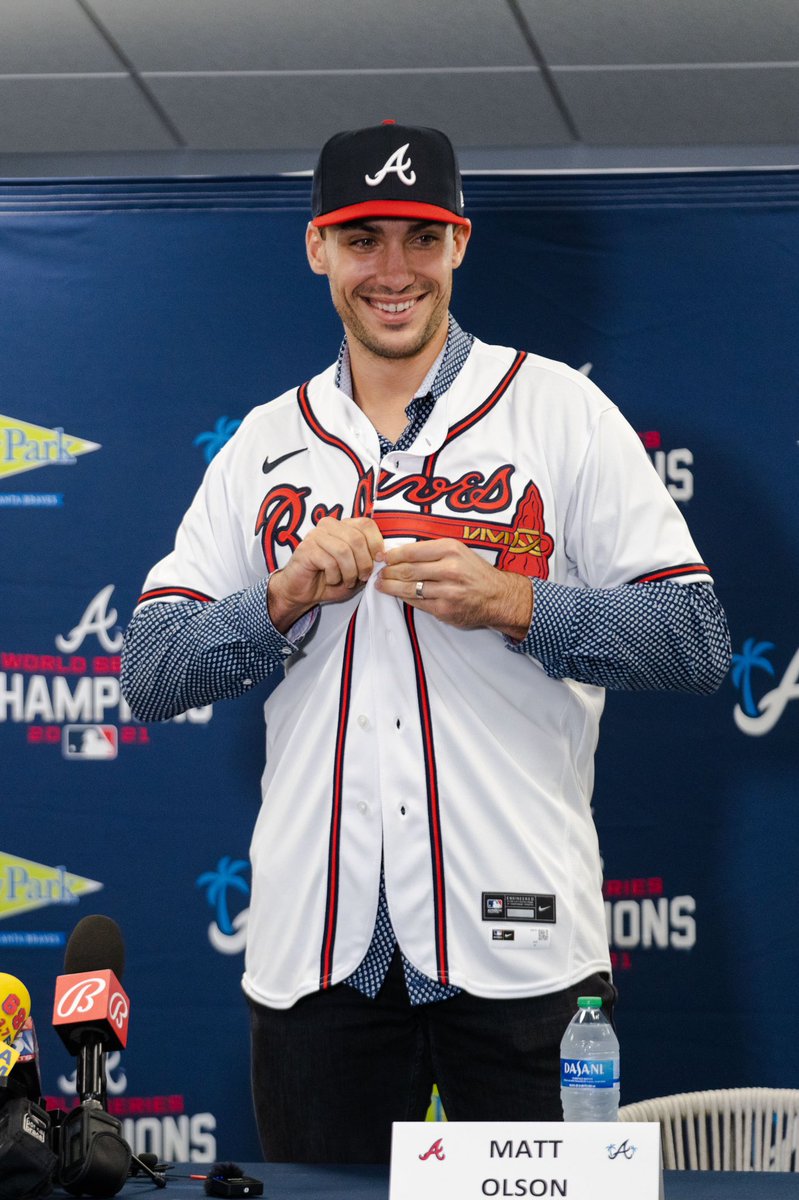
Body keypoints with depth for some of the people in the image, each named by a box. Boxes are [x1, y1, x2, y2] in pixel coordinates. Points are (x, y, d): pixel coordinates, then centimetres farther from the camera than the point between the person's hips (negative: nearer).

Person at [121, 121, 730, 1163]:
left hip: (517, 937, -2)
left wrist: (511, 604, -16)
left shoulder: (561, 409, 3)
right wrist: (286, 599, -10)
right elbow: (149, 675, 7)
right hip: (313, 945, 3)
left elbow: (699, 641, -3)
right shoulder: (266, 442, 12)